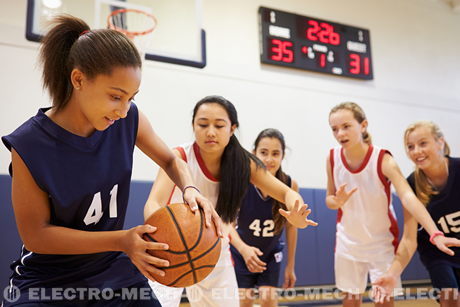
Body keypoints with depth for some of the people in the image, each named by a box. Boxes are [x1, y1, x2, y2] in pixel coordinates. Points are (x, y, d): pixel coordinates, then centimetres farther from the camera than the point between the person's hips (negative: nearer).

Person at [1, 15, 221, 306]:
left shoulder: (130, 120, -13)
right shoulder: (29, 145, -22)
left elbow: (172, 161, 4)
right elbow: (35, 234, -16)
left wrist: (189, 190, -20)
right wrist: (121, 240, -27)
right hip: (47, 283, -2)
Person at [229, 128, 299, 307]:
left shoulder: (291, 186, -20)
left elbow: (291, 226, -7)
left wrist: (290, 266, 0)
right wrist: (244, 248, -47)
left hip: (271, 253, 1)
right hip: (241, 251, -1)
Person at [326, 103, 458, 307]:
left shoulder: (383, 160, -24)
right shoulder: (332, 159, -13)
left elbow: (408, 198, -38)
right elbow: (329, 199, -1)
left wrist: (435, 234, -52)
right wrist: (337, 202, -26)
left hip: (382, 241, -3)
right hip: (348, 241, 3)